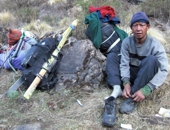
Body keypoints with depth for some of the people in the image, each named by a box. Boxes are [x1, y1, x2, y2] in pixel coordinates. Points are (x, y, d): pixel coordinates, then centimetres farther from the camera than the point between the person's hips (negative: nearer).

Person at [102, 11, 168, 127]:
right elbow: (124, 64, -17)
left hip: (147, 77, -2)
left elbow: (164, 71, -28)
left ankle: (133, 98, -30)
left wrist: (146, 90, -39)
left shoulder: (155, 45, -20)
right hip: (132, 74, 2)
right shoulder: (127, 42, -10)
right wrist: (126, 82, -36)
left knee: (151, 59, -34)